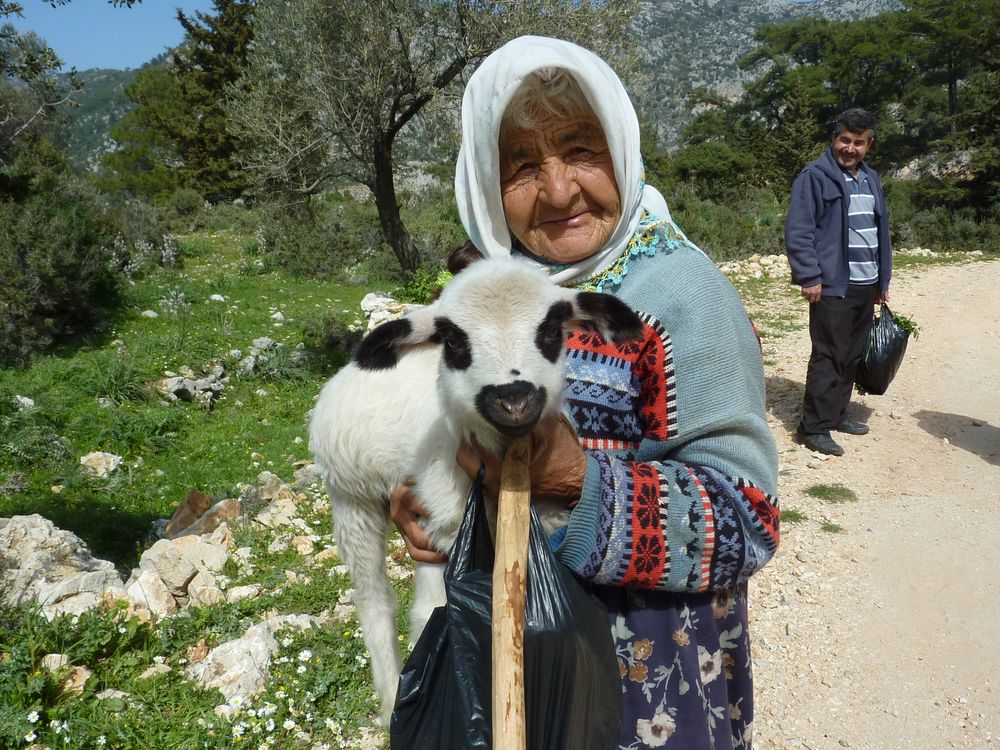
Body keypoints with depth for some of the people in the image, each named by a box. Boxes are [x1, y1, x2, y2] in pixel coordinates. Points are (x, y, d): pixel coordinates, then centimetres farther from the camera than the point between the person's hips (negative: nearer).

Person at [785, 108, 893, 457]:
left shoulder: (870, 179, 15)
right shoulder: (815, 176, -8)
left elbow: (880, 230, 19)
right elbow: (798, 232, -13)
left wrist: (883, 280, 17)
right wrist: (809, 277, -18)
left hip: (866, 286, 8)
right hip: (832, 286, -7)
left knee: (852, 356, 13)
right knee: (828, 357, -5)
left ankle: (836, 414, 26)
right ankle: (814, 427, 3)